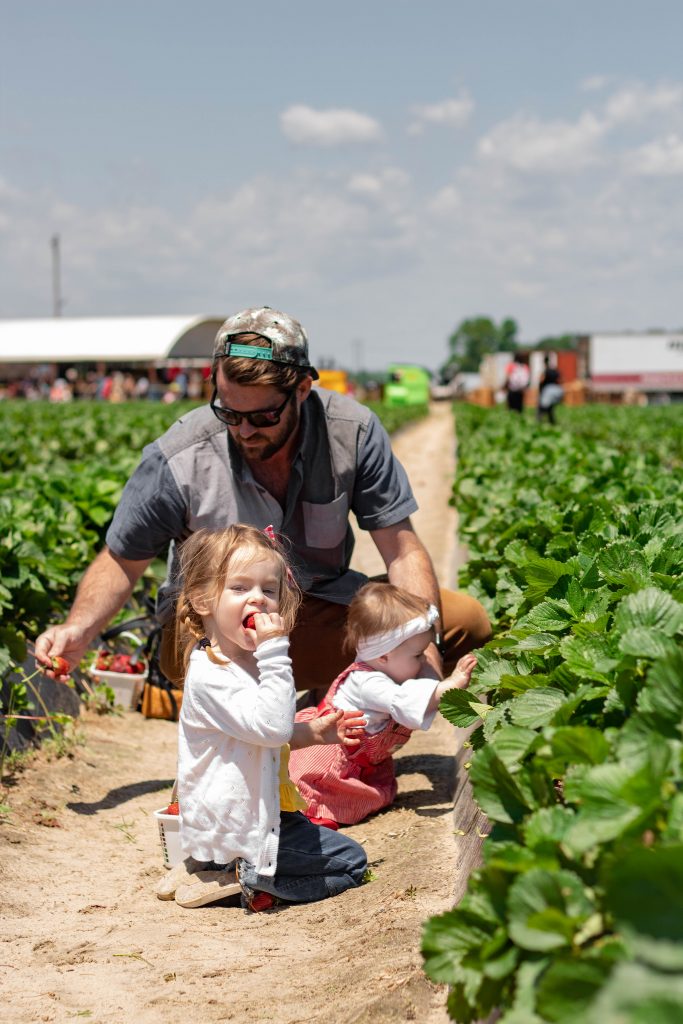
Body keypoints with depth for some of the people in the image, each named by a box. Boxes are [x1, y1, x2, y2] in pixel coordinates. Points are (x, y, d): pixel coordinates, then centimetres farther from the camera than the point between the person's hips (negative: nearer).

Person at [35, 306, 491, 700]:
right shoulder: (178, 460, -20)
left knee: (467, 621, -13)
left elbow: (403, 552, -11)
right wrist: (80, 628, -25)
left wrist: (423, 646, -26)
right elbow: (121, 561, -6)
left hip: (322, 607, 4)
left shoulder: (353, 433, -15)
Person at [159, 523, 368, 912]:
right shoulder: (210, 675, -25)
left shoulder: (248, 661, 7)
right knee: (351, 861, 0)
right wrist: (275, 654, -33)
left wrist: (311, 733, 6)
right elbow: (270, 727, -32)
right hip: (236, 830, -9)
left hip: (259, 809, 9)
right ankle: (248, 876, -3)